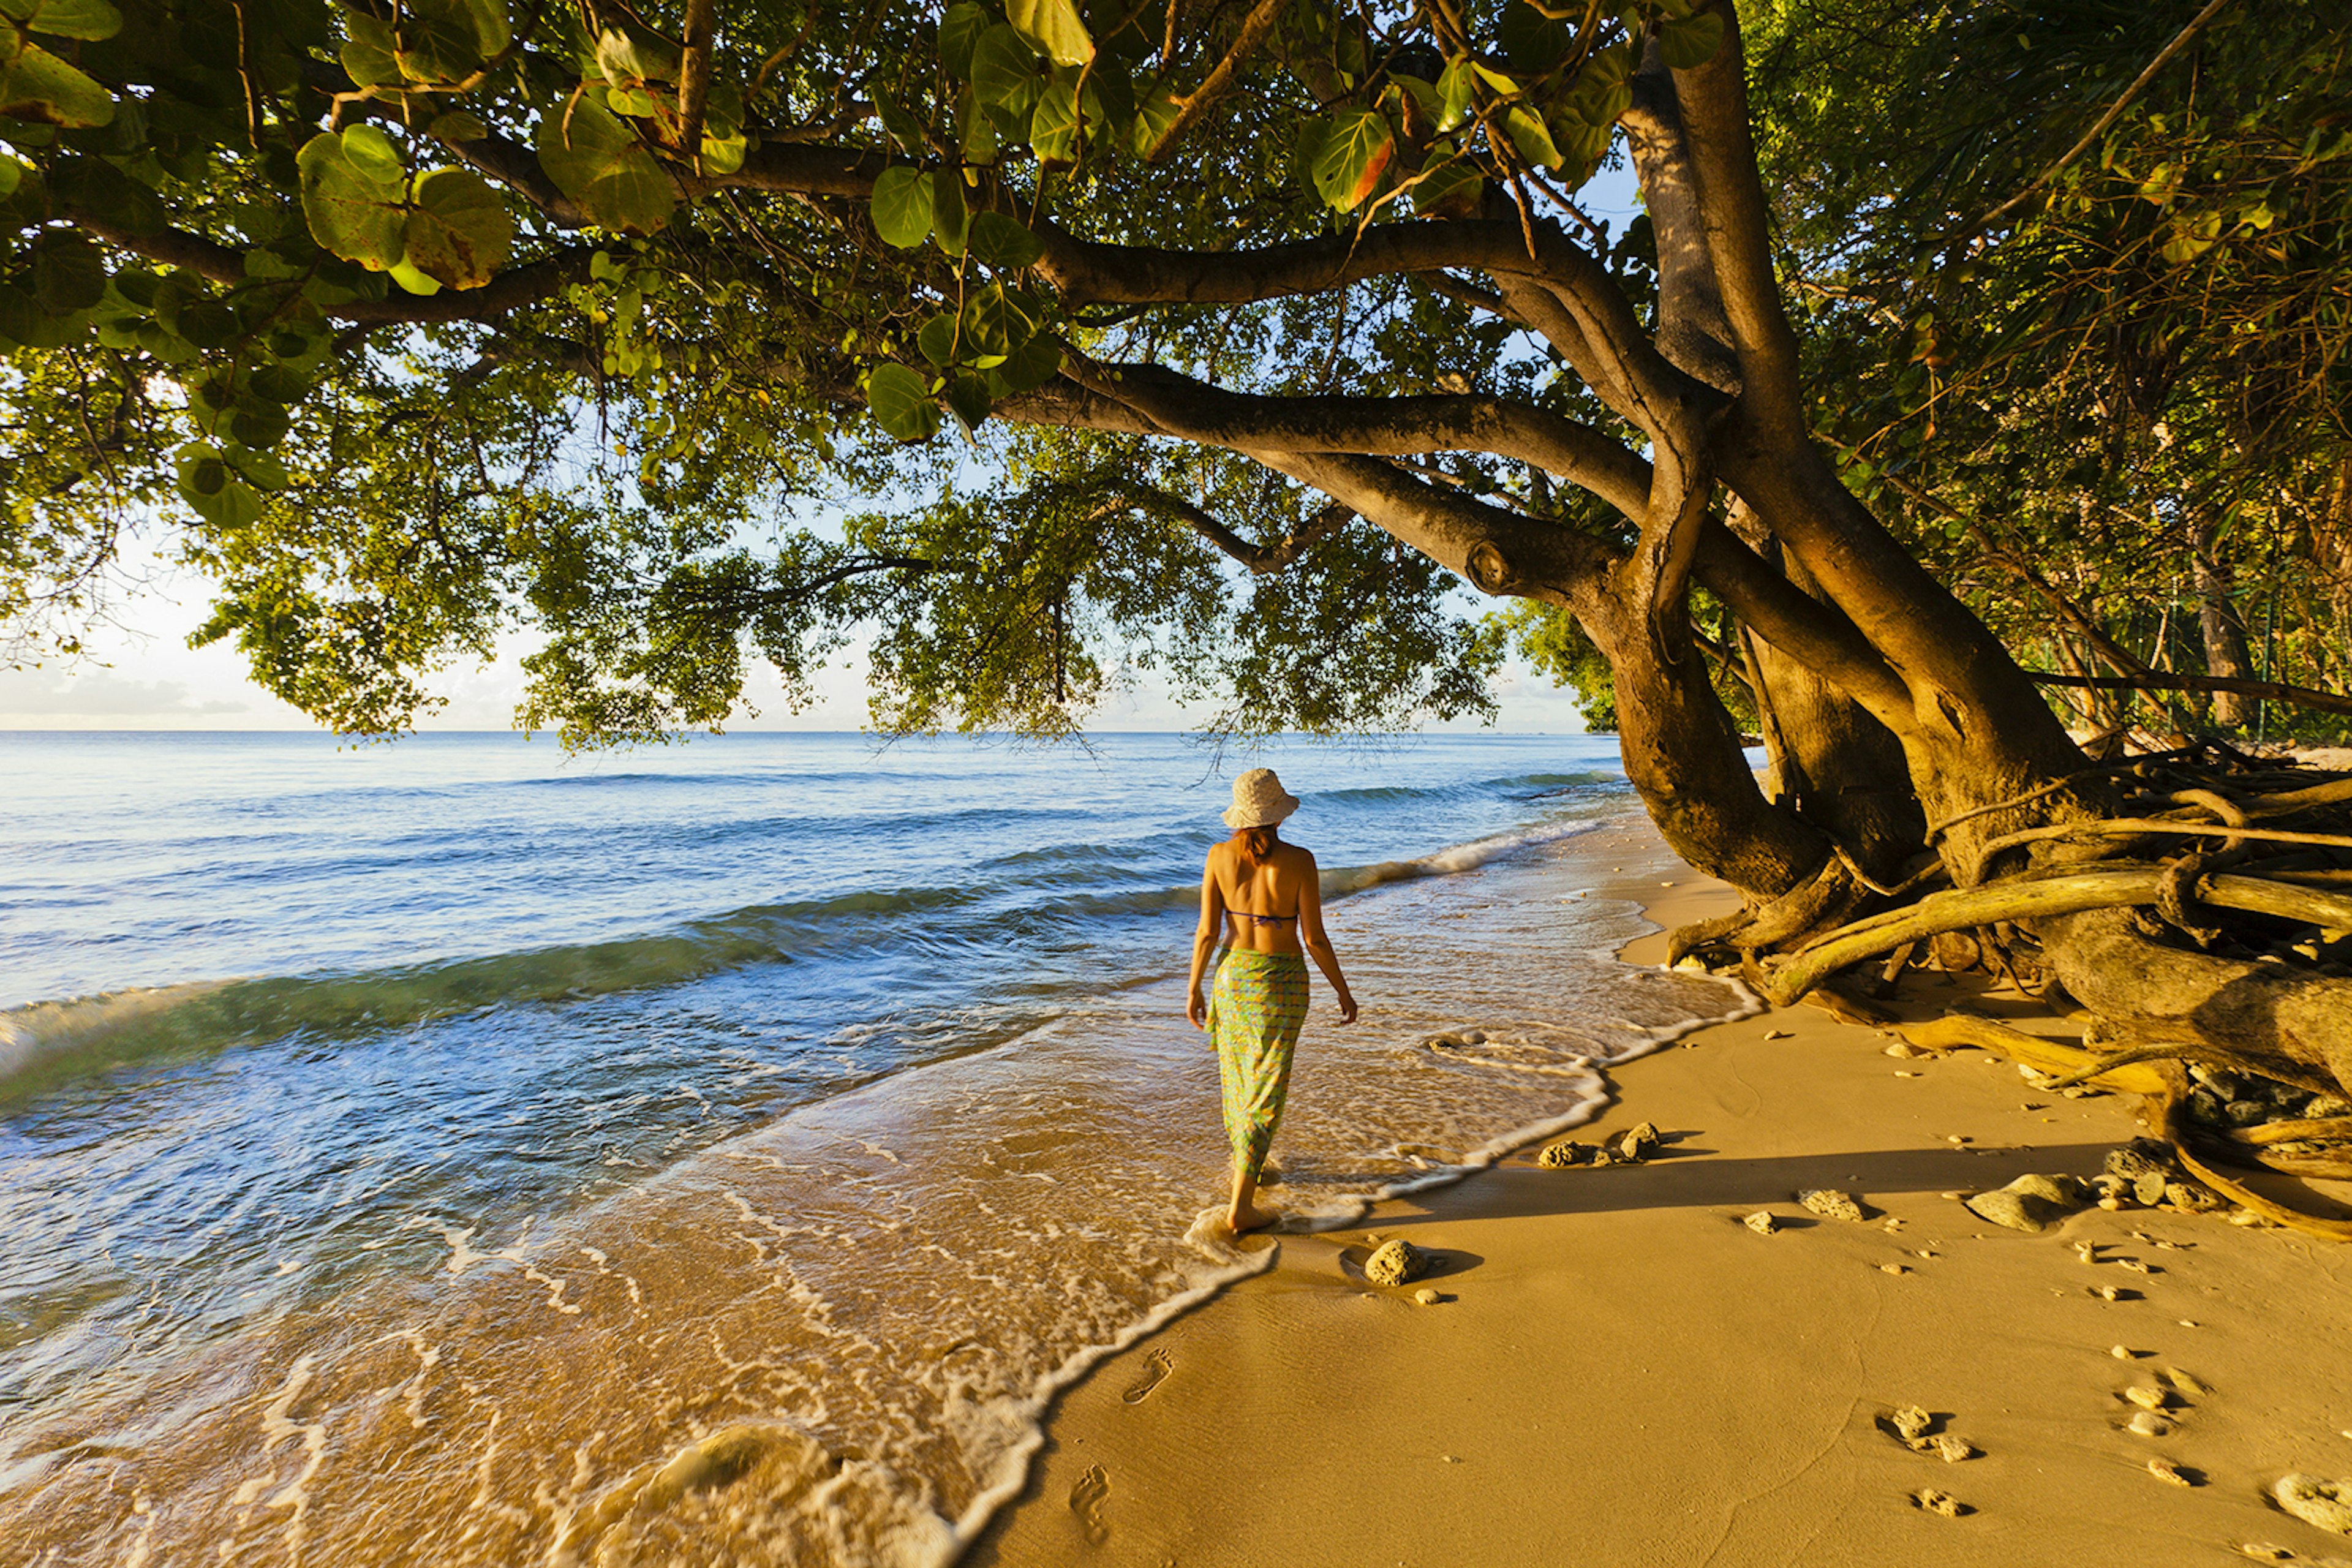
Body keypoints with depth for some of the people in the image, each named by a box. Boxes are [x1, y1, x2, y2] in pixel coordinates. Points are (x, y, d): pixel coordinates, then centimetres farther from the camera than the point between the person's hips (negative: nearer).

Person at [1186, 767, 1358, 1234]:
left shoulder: (1220, 855, -10)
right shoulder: (1298, 861, -19)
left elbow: (1208, 930, -7)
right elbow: (1314, 938, -15)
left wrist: (1194, 988, 5)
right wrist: (1343, 990, -1)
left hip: (1233, 972, 4)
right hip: (1280, 981, -4)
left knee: (1237, 1073, 25)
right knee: (1264, 1091, 6)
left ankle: (1244, 1162, 47)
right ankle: (1240, 1205, 8)